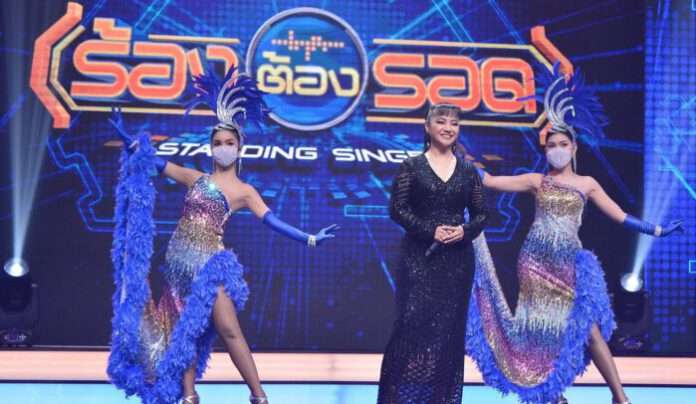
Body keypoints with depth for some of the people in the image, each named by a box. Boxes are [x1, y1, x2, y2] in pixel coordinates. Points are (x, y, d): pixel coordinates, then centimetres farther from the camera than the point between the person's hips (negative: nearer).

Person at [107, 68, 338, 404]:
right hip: (179, 259, 4)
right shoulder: (195, 178, 11)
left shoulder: (243, 191, 2)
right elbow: (154, 162, 16)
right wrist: (126, 137, 14)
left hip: (209, 262, -4)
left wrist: (308, 239, -16)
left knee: (229, 330, -11)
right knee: (184, 328, 6)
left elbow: (273, 221, -6)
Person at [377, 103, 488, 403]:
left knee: (449, 329, 5)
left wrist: (465, 230, -10)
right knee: (413, 324, -8)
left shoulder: (468, 171, 9)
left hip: (457, 260, 3)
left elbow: (481, 214, 11)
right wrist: (430, 230, -16)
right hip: (419, 257, -3)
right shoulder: (412, 166, 0)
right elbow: (397, 209, -5)